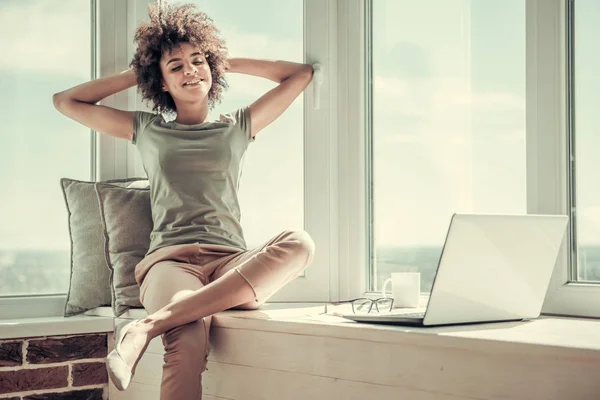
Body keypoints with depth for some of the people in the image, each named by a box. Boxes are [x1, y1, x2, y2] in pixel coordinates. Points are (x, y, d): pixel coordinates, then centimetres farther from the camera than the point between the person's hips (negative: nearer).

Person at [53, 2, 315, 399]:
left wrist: (229, 64, 29)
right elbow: (66, 101, 29)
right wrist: (135, 74, 28)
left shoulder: (237, 127, 24)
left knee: (300, 242, -37)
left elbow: (302, 73, 29)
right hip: (170, 259, -2)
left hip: (231, 262, 2)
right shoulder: (146, 129, 24)